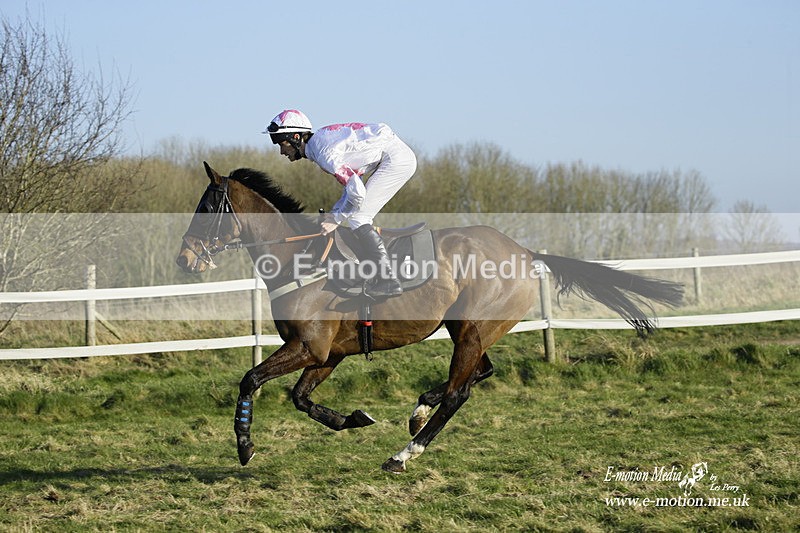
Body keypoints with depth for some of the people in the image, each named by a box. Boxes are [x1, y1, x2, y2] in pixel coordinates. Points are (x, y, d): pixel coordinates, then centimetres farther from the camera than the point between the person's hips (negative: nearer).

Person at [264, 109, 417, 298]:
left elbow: (357, 192, -24)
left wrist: (336, 219, -10)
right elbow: (352, 179, 18)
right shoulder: (321, 142, 13)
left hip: (396, 159, -10)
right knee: (358, 217, 13)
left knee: (357, 217, -11)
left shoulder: (323, 152, -19)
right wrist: (334, 212, 9)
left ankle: (387, 281, -14)